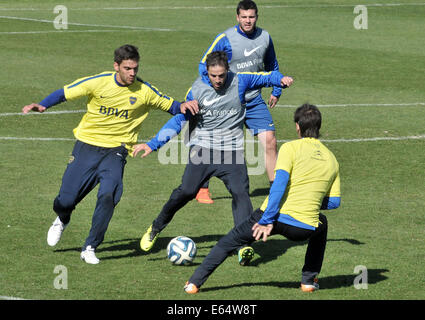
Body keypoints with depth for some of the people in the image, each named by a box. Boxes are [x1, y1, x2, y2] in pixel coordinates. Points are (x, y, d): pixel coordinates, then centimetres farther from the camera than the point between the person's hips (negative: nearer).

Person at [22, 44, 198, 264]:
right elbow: (64, 93, 0)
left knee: (108, 195, -26)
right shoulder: (98, 83, -9)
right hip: (87, 146, 0)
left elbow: (169, 105, 5)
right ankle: (62, 220, 39)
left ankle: (90, 248, -13)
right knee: (65, 201, -1)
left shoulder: (144, 91, -7)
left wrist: (183, 107, -17)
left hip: (115, 151, 0)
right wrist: (42, 105, -15)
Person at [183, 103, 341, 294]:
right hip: (304, 230, 3)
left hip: (278, 215, -3)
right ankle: (309, 279, 31)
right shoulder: (331, 159, 14)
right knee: (321, 223, 40)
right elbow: (334, 202, 15)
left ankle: (195, 282, 13)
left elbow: (279, 184, -13)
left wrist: (268, 220, -15)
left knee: (229, 241, 18)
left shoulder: (290, 148, 1)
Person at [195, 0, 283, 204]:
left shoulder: (264, 38, 3)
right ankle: (202, 189, 17)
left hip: (255, 101, 4)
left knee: (269, 141, -6)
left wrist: (276, 91, 17)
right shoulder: (225, 39, -12)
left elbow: (272, 65, 21)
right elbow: (204, 65, -5)